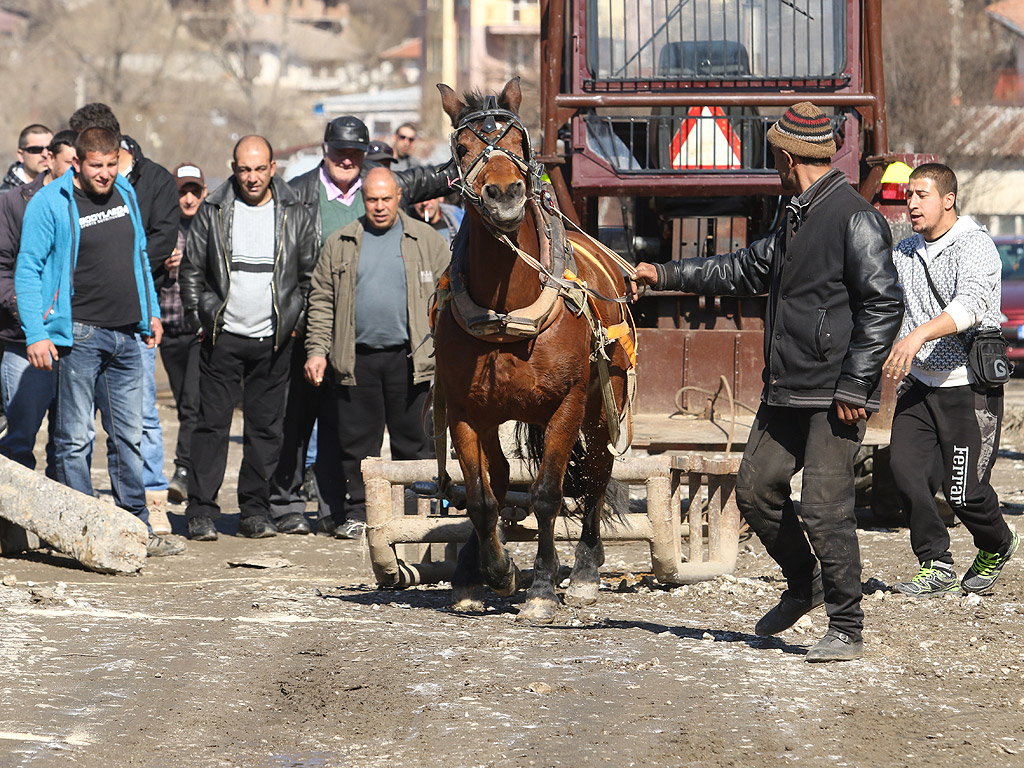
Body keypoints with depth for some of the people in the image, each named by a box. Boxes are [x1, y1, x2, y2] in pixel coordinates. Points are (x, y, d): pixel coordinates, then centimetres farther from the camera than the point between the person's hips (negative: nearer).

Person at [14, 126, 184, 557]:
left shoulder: (125, 193, 11)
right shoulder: (49, 203, -7)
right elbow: (27, 271, -8)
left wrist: (150, 312, 20)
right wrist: (36, 334, -15)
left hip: (125, 336, 6)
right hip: (80, 335, -6)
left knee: (128, 436, 9)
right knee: (74, 438, -3)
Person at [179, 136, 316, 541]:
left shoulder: (294, 214, 3)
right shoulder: (212, 212, 0)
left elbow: (310, 275, 11)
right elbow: (191, 269, 7)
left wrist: (294, 321, 5)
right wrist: (201, 318, 2)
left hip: (273, 341, 1)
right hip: (223, 338, -1)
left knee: (265, 427, 4)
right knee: (212, 424, -3)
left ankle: (255, 511, 10)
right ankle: (201, 511, -1)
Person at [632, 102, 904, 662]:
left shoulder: (855, 219, -13)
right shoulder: (797, 218, 16)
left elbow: (883, 304, -18)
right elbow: (746, 270, 29)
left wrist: (854, 385, -20)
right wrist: (666, 275, 31)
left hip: (834, 397, -9)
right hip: (786, 392, 9)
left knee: (824, 507, -10)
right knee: (755, 490, 14)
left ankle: (847, 631, -1)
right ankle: (804, 584, 33)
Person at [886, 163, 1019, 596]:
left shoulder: (975, 247, -14)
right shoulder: (905, 252, 9)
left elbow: (972, 304, -31)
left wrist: (919, 335, -45)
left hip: (970, 386, -6)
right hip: (919, 383, 6)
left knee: (963, 491, -5)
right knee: (907, 471, -10)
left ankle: (996, 547, 26)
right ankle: (936, 566, 1)